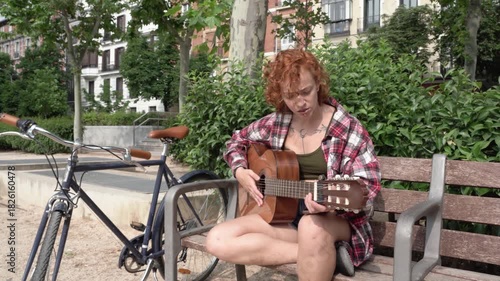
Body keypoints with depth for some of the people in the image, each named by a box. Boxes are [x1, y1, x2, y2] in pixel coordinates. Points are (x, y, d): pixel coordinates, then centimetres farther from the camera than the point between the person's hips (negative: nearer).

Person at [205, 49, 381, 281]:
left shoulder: (347, 128, -9)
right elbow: (237, 141, 19)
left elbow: (369, 184, -13)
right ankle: (314, 254, -18)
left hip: (335, 219, -5)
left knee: (311, 226, -43)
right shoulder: (275, 124, 3)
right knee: (217, 241, -18)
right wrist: (240, 171, -2)